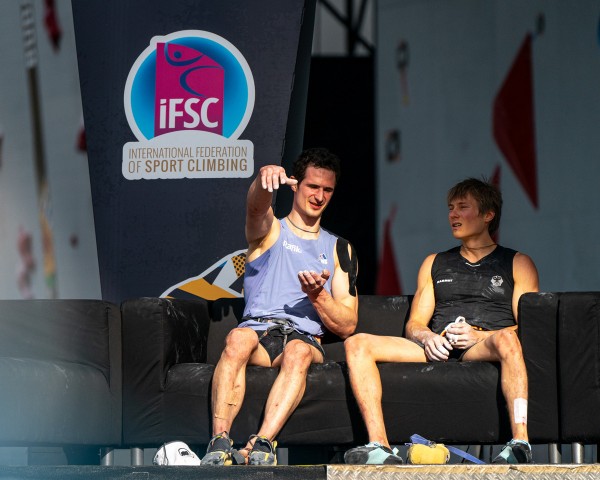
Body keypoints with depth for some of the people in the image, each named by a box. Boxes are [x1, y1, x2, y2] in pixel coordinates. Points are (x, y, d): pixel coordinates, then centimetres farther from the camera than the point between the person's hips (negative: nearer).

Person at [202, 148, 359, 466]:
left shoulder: (339, 250, 22)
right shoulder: (269, 230, 17)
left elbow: (347, 327, 16)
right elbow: (256, 207, -12)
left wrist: (317, 296, -5)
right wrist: (265, 180, -36)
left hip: (305, 340, 1)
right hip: (258, 330, -1)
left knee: (298, 351, -36)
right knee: (238, 338, -37)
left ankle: (261, 444, -53)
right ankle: (219, 442, -48)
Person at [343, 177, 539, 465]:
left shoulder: (516, 264, 18)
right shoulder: (434, 264, 30)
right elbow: (414, 325, 22)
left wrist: (479, 335, -13)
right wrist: (428, 337, -4)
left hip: (484, 347, -4)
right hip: (437, 349, 4)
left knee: (505, 339, -41)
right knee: (357, 344, -20)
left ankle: (520, 444, -49)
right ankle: (379, 446, -35)